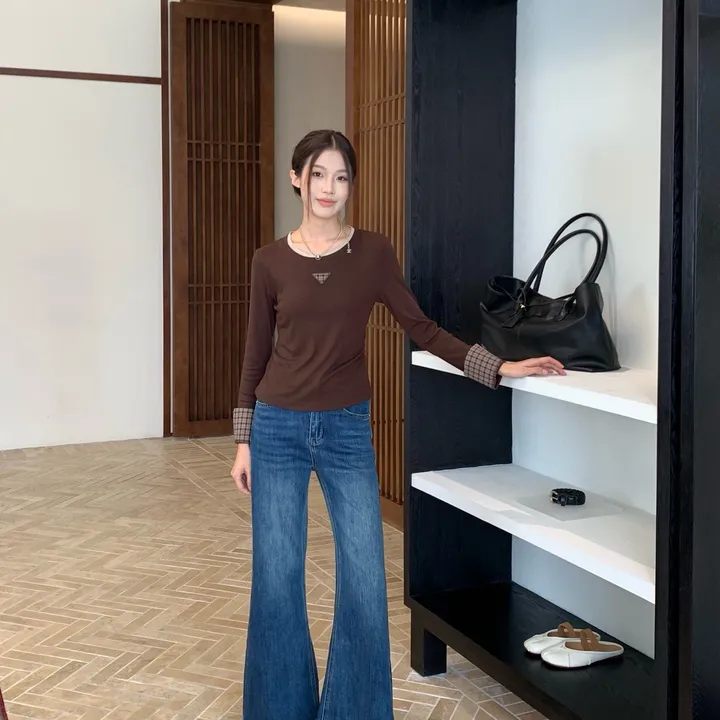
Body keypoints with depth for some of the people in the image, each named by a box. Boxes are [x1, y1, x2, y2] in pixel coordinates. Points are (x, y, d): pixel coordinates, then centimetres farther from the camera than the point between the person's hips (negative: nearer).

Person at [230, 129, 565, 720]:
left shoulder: (373, 252, 0)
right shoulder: (271, 261, 0)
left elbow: (421, 329, 2)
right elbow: (256, 353, 5)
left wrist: (499, 368, -5)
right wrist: (244, 441, 5)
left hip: (347, 429, 0)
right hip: (278, 429, 0)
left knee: (364, 579, -1)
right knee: (277, 578, 6)